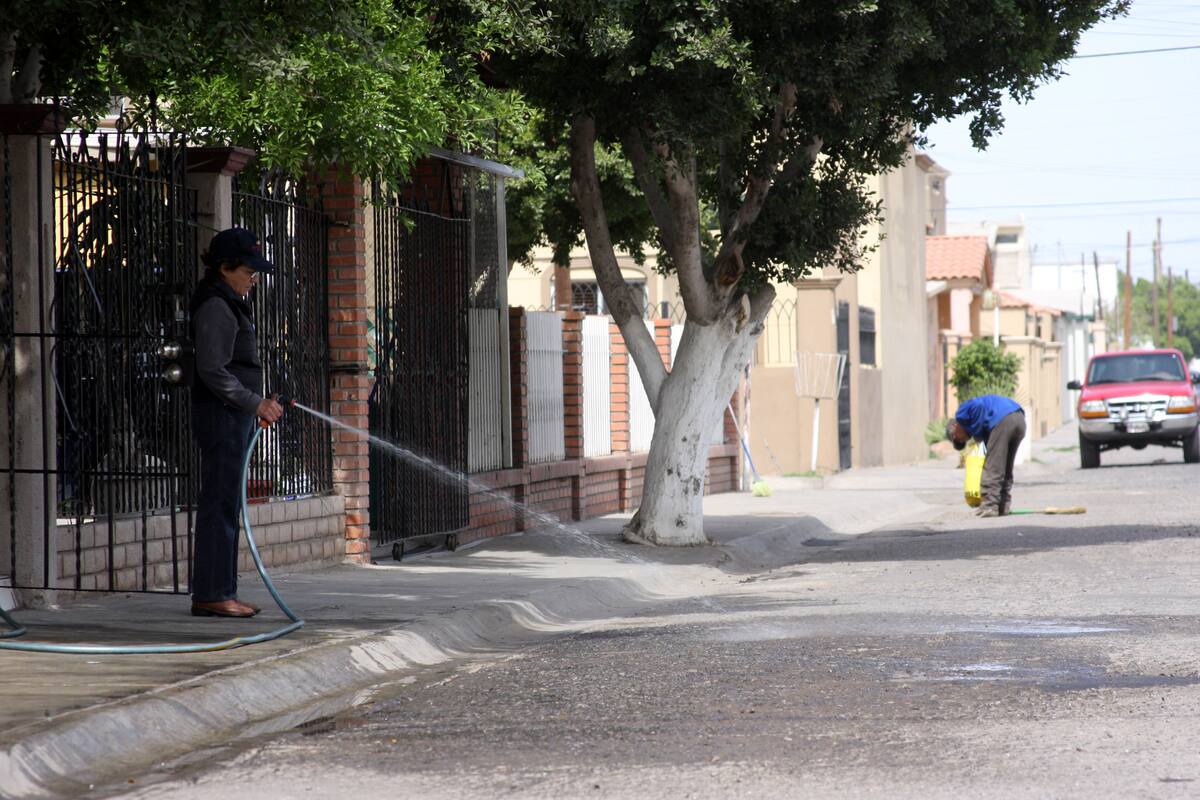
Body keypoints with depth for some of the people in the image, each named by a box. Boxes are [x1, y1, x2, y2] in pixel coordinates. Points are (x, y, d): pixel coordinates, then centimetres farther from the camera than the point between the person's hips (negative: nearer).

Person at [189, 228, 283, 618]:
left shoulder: (230, 304, 19)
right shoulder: (215, 308, -14)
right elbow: (212, 371, -20)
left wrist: (258, 402, 21)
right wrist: (255, 403, -20)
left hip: (235, 415, 11)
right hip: (221, 414, -11)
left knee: (227, 504, 11)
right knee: (220, 502, -10)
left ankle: (220, 591, 13)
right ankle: (210, 595, -9)